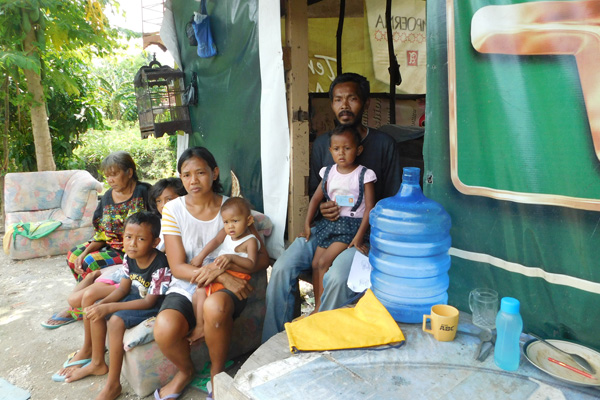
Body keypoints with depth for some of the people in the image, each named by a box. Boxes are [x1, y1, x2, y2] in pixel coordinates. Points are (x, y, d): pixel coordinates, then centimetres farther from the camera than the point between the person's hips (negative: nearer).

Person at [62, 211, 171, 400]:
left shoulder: (160, 265, -31)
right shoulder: (129, 258, -7)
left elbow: (149, 301, -28)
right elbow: (123, 288, 2)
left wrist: (110, 307, -30)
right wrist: (102, 304, -17)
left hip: (154, 306, -9)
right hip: (136, 297, 9)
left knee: (116, 320, -28)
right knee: (95, 310, 3)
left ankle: (113, 384, -13)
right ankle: (98, 363, 22)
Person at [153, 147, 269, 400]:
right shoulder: (173, 210, -1)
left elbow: (262, 258, -4)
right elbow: (177, 268, -7)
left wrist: (221, 269, -20)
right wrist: (223, 278, -21)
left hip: (226, 287, -1)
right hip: (186, 287, 1)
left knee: (215, 306, -36)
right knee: (165, 329, -29)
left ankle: (217, 371, -4)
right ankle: (186, 371, 9)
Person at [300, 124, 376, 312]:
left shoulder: (364, 175, -8)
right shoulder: (329, 172, 7)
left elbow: (370, 207, -10)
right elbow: (316, 198, 13)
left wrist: (359, 236, -17)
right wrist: (307, 224, 7)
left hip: (352, 225, -5)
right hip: (330, 223, 6)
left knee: (324, 262, -17)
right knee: (315, 264, -2)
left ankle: (320, 308, -3)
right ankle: (318, 308, 11)